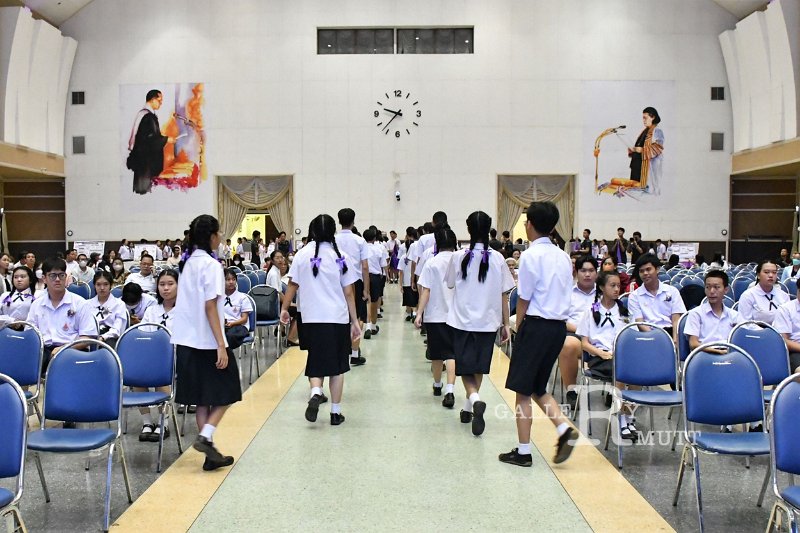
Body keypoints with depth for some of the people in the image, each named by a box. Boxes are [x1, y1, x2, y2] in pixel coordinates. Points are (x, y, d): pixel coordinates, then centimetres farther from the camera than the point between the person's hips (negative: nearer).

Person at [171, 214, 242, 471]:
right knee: (225, 394, 6)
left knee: (202, 397, 10)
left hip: (186, 339, 8)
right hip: (207, 340, -8)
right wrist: (221, 345, -19)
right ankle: (205, 436, -10)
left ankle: (210, 454, 13)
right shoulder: (210, 265, -13)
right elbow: (210, 307, -18)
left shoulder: (188, 262, 11)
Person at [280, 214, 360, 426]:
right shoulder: (340, 256, -1)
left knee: (316, 362, 12)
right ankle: (335, 412, 13)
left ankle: (315, 392, -17)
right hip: (338, 318, 0)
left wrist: (284, 308, 16)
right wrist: (354, 321, 6)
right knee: (337, 365, 10)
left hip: (312, 317, 0)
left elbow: (293, 285, 2)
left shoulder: (303, 254, 0)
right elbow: (348, 292, 0)